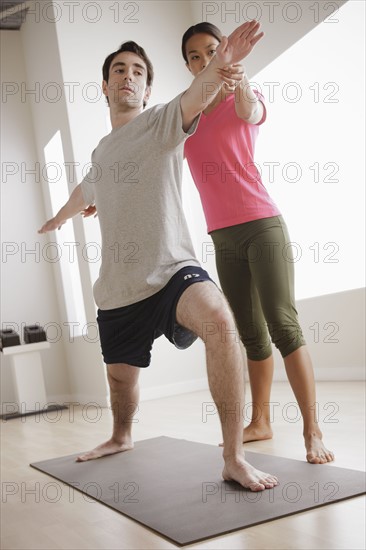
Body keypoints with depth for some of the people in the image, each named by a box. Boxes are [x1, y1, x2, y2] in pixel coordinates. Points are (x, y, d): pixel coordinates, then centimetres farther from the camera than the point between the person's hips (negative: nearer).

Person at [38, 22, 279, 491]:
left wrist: (220, 65, -47)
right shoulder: (102, 151, 19)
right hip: (117, 288, 7)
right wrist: (59, 218, 61)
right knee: (120, 377, 17)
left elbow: (193, 99, -25)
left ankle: (234, 458, -30)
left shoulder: (160, 123, 0)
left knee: (218, 319, -36)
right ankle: (121, 437, 51)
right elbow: (85, 192, 41)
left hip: (171, 271, -6)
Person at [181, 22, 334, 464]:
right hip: (223, 238, 5)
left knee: (282, 325, -14)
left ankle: (312, 432, -14)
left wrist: (241, 84, -46)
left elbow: (250, 112, -23)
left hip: (261, 225, -5)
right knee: (249, 333, 9)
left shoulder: (244, 99, 1)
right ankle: (260, 422, 17)